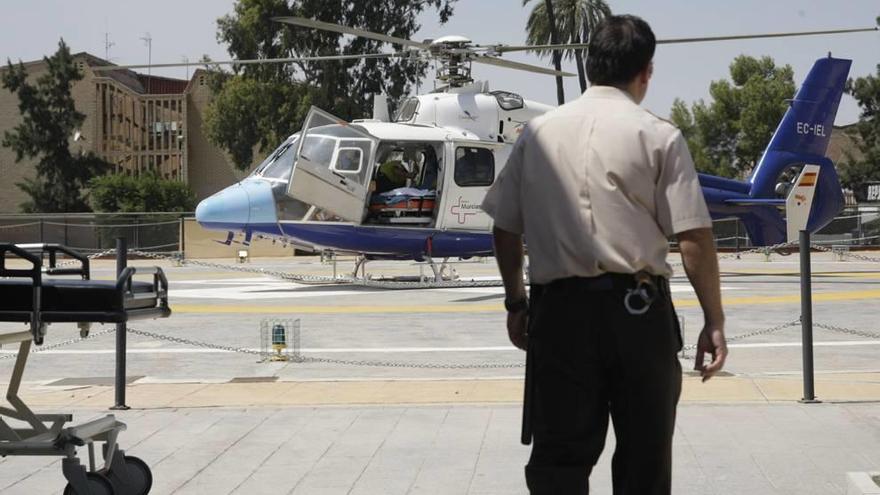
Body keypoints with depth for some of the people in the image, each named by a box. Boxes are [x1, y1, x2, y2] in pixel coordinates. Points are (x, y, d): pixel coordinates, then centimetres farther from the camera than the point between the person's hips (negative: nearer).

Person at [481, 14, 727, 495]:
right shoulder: (657, 136, -1)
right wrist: (714, 323, 0)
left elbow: (505, 229, 11)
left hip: (558, 310, 2)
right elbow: (694, 238, -7)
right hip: (638, 309, -2)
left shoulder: (538, 132, 8)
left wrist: (516, 302, 22)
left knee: (558, 455, 7)